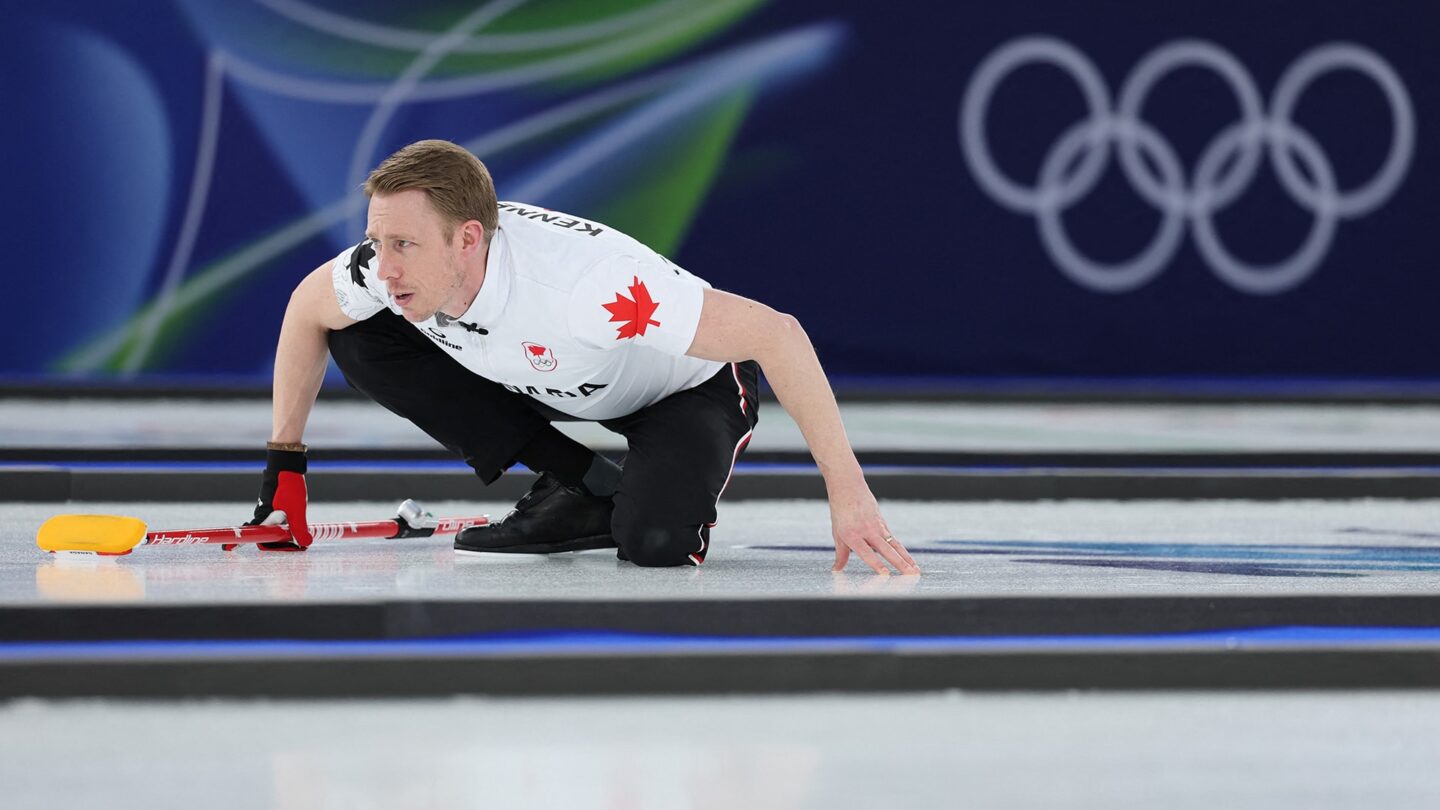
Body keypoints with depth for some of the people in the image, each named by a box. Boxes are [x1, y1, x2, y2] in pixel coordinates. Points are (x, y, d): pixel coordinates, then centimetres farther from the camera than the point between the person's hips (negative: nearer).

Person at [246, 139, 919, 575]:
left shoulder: (584, 280, -44)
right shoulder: (392, 265, -26)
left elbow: (777, 335, -42)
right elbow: (307, 306, 0)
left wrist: (846, 492, -44)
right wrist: (284, 460, -1)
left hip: (687, 385, -6)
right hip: (550, 381, 7)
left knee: (653, 541, -36)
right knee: (361, 340, -13)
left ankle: (680, 485, 4)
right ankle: (580, 488, -2)